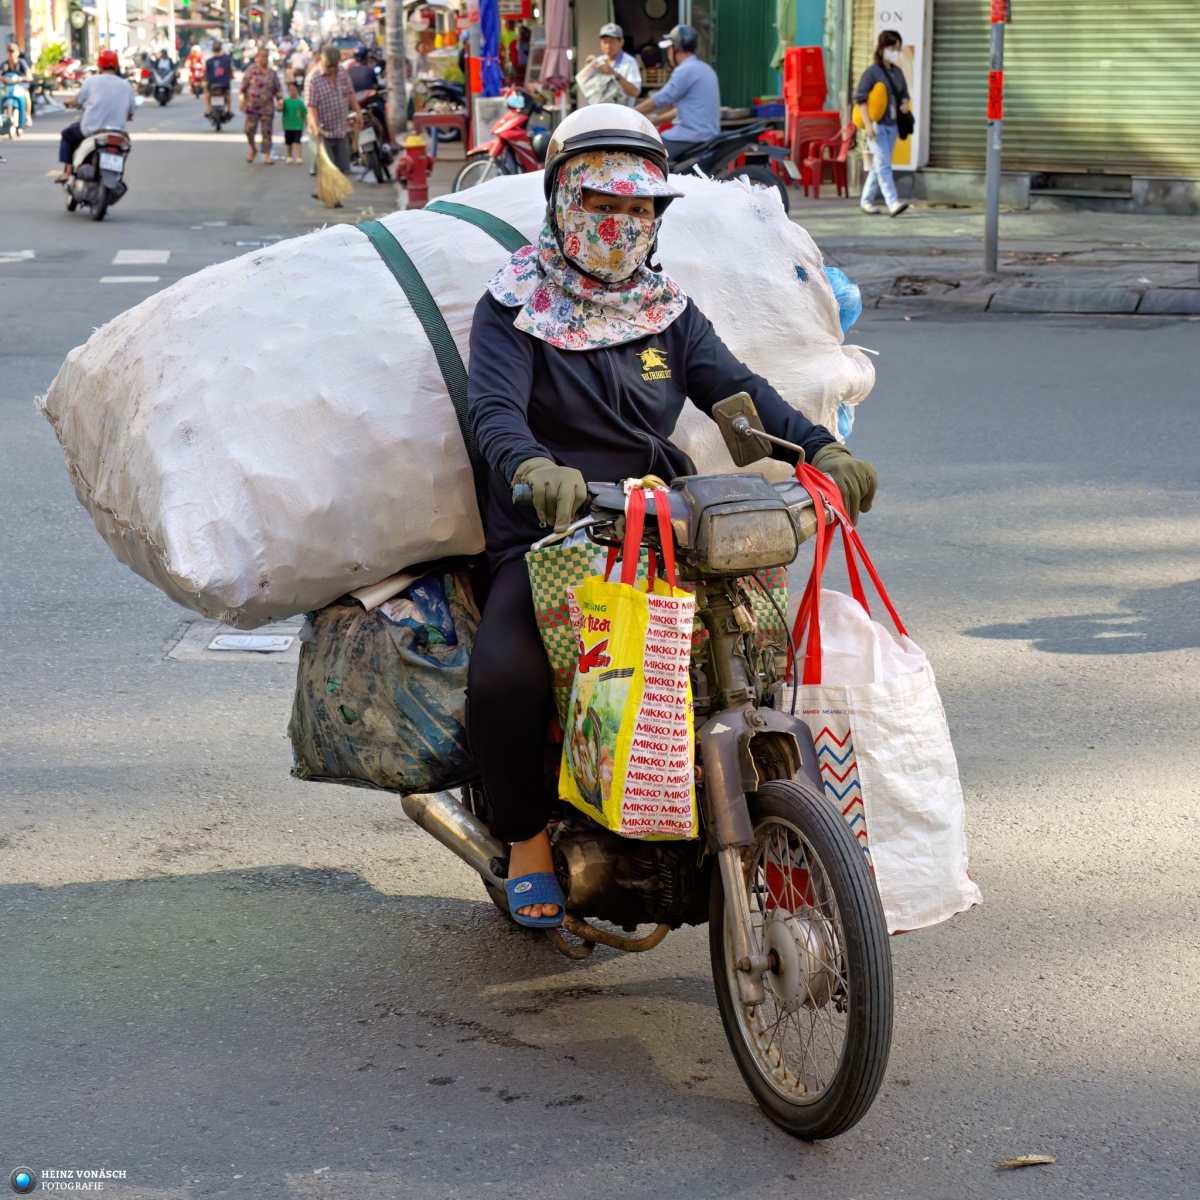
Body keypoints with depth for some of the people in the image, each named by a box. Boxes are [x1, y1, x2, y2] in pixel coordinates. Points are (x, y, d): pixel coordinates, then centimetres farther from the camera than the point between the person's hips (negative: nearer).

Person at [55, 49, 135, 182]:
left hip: (91, 129, -3)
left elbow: (77, 102, 3)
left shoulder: (92, 81, -4)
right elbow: (130, 113, 7)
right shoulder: (126, 86, 4)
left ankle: (67, 172, 15)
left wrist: (68, 101, 26)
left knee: (68, 134, 24)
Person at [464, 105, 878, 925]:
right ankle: (528, 836, -3)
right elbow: (495, 410, -15)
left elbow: (737, 390, 2)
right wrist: (534, 470, -39)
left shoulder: (670, 312, 16)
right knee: (505, 675, -29)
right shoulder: (514, 309, 2)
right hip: (547, 541, -4)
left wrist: (821, 448, -17)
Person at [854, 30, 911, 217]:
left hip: (891, 126, 7)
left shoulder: (897, 72, 13)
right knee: (883, 164, -12)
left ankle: (866, 201, 21)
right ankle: (893, 202, -20)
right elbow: (860, 98, -10)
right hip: (876, 125, -7)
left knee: (879, 165, 11)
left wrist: (905, 103, 0)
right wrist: (867, 124, -17)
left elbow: (904, 94, 25)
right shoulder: (872, 72, -7)